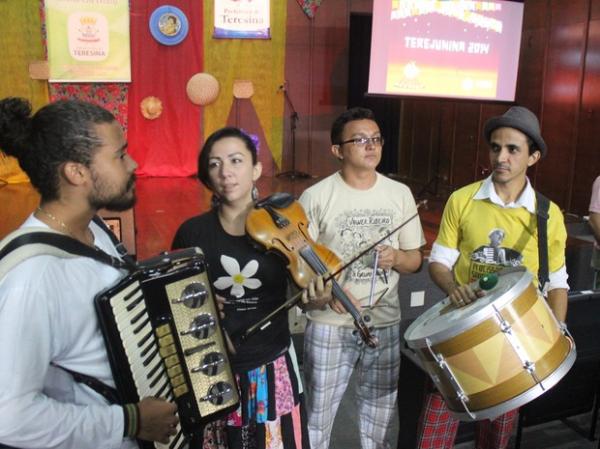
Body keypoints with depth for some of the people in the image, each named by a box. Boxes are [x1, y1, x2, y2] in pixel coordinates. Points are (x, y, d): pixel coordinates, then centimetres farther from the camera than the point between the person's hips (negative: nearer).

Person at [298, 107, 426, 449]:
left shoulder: (400, 194, 1)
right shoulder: (316, 197, -9)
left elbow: (415, 260, 7)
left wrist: (396, 258, -15)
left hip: (385, 324, 3)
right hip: (330, 325, -3)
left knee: (380, 413, 18)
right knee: (319, 413, 11)